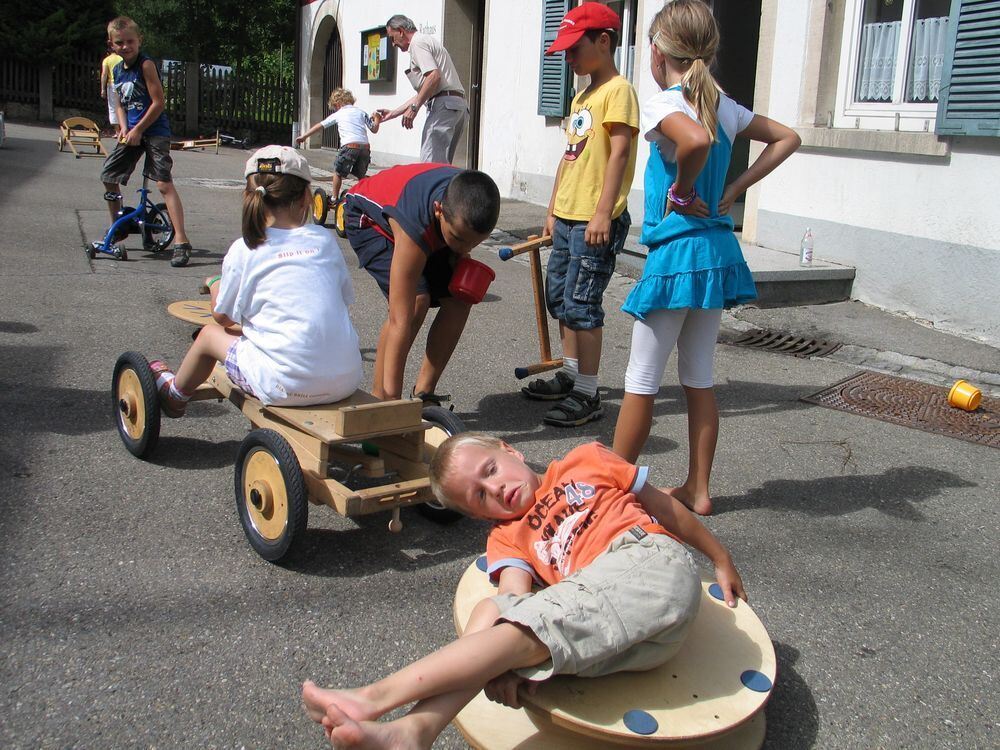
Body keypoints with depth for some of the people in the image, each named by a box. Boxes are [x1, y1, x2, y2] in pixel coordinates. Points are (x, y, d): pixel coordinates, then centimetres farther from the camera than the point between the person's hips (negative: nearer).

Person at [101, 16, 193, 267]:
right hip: (131, 132, 8)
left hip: (154, 130, -8)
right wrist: (124, 128, 0)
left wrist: (138, 130, -13)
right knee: (108, 176, 10)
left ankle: (181, 241, -22)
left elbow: (158, 102, -16)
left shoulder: (146, 65, -12)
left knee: (164, 183, -17)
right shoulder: (117, 71, 11)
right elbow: (121, 105, 19)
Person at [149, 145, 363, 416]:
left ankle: (175, 393, 51)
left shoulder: (244, 250, -3)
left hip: (287, 387, -4)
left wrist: (214, 284, 30)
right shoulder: (325, 239, 6)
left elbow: (223, 317, 8)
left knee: (210, 334, 22)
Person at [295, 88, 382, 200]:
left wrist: (304, 136, 27)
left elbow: (319, 126, 19)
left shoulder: (337, 114, 14)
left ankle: (334, 198, 15)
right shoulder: (361, 112, 19)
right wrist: (377, 120, 39)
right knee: (361, 175, 18)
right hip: (365, 147, 3)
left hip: (350, 146, -3)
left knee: (338, 173, 13)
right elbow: (374, 129, 18)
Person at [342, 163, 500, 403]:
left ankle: (423, 394, 5)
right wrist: (392, 399, -44)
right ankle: (378, 399, -14)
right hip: (369, 217, -6)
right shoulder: (413, 225, -45)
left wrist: (461, 254, -16)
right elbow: (400, 322, -44)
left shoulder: (473, 201, -29)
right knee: (414, 301, -27)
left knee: (459, 299, -8)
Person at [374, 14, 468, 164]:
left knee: (430, 164, -14)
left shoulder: (418, 42, -1)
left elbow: (434, 76, -18)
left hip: (443, 104, -10)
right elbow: (423, 93, 30)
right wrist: (393, 113, 31)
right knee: (442, 164, 9)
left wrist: (414, 108, -15)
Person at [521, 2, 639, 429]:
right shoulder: (581, 97, 18)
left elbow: (619, 154, -17)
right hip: (567, 217, 10)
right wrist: (553, 211, 20)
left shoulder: (617, 91, -10)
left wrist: (603, 213, -23)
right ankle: (570, 375, 28)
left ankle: (587, 395, -3)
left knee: (582, 306, -9)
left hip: (595, 221, -10)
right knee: (559, 299, 15)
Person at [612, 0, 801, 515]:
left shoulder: (662, 104, -13)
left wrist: (681, 190, -17)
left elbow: (696, 140, -35)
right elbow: (786, 139, 19)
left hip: (675, 255, -7)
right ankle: (697, 489, 25)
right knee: (699, 379, 16)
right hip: (719, 251, 7)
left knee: (641, 382, 4)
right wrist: (734, 191, 11)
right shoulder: (725, 106, 9)